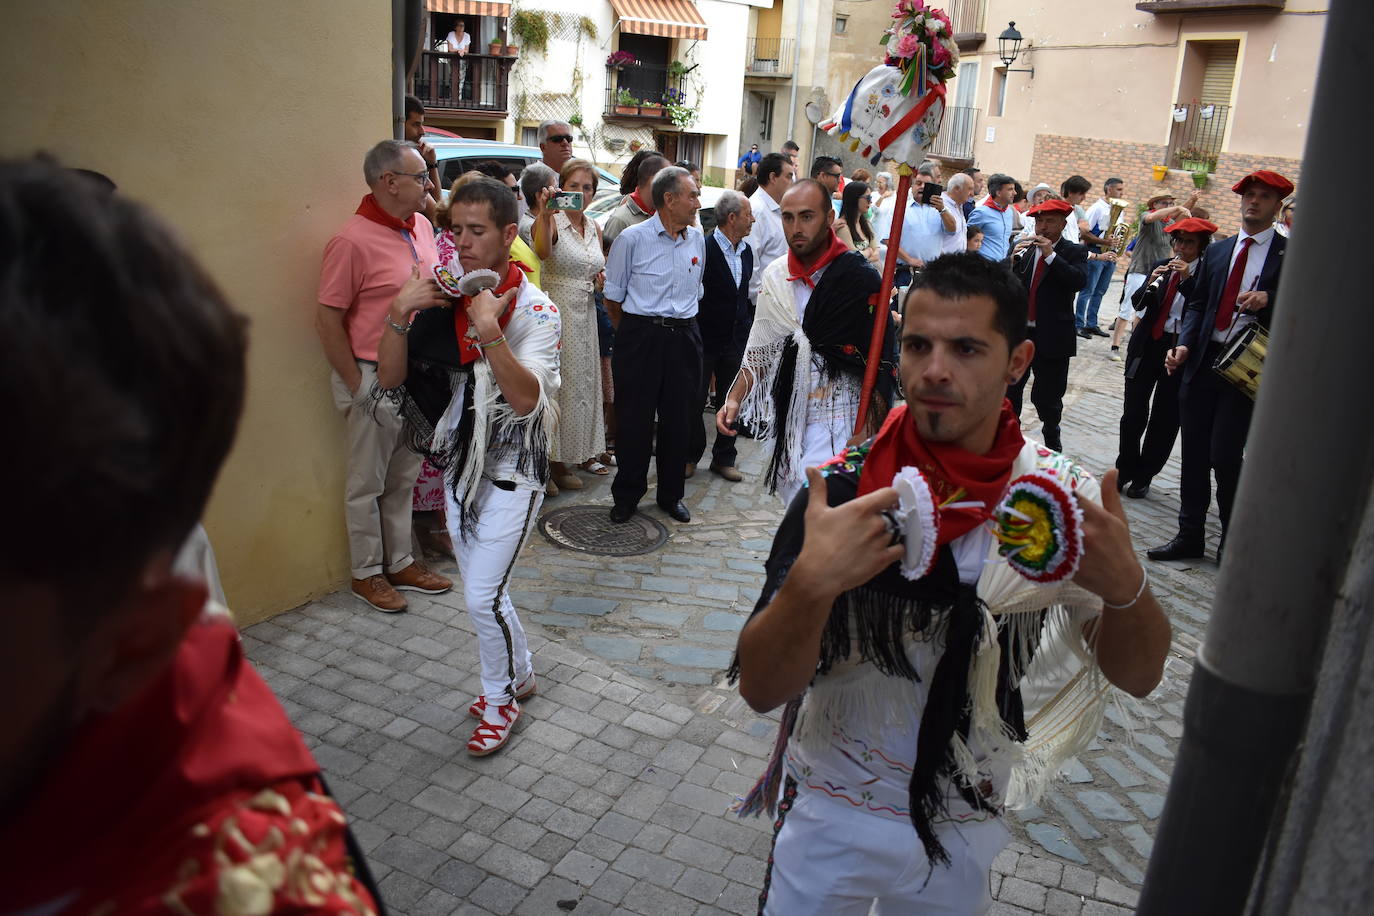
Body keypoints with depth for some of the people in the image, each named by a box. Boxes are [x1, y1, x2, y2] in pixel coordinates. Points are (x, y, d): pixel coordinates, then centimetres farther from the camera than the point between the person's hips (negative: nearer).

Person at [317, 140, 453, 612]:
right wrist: (358, 385, -15)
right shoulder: (352, 241, -17)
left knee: (403, 477, 17)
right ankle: (367, 573, 23)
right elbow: (327, 320, -16)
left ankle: (400, 562, 31)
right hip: (374, 378, -7)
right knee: (367, 483, 8)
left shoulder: (421, 226, 7)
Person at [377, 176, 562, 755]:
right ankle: (520, 675, 41)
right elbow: (390, 378, -5)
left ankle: (499, 699, 21)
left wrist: (489, 329, -33)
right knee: (482, 592, 17)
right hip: (461, 465, 6)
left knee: (481, 597, -4)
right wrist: (400, 313, -18)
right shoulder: (441, 301, 0)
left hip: (512, 472, -5)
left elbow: (527, 399, -26)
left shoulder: (534, 310, -13)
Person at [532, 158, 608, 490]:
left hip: (586, 312, 7)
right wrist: (545, 215, -46)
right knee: (561, 382, -3)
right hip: (558, 310, -7)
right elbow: (542, 252, -33)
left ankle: (585, 451, 27)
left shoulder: (594, 229, 11)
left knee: (586, 378, 14)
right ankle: (558, 460, 7)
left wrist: (603, 276, 2)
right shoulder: (552, 222, -11)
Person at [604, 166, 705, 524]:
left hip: (683, 337, 4)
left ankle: (671, 495, 23)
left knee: (678, 420, 9)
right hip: (640, 338, -4)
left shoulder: (697, 239, 9)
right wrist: (631, 334, 9)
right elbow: (613, 296, 3)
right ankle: (626, 496, 16)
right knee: (634, 420, 2)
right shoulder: (632, 239, -5)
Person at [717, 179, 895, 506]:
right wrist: (735, 399, 3)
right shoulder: (775, 276, 7)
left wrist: (865, 445, -12)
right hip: (786, 416, 6)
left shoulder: (861, 279, -10)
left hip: (835, 426, -5)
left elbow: (880, 368, -9)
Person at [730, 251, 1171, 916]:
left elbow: (1138, 676, -6)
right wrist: (811, 583, -41)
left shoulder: (1064, 499, -13)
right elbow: (760, 689, -22)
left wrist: (1126, 587, -27)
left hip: (967, 822, 2)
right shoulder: (841, 491, -21)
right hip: (830, 815, -2)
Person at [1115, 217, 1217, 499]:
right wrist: (1152, 282, -14)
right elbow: (1137, 303, 2)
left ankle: (1143, 476, 17)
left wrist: (1187, 280, -22)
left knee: (1165, 418, 5)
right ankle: (1125, 469, 18)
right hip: (1148, 346, 3)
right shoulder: (1161, 266, 6)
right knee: (1133, 412, 2)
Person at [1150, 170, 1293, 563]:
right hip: (1202, 360, 4)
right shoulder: (1217, 251, 15)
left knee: (1225, 454, -8)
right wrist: (1184, 345, -1)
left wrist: (1268, 300, -20)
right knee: (1194, 452, 8)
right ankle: (1190, 536, 19)